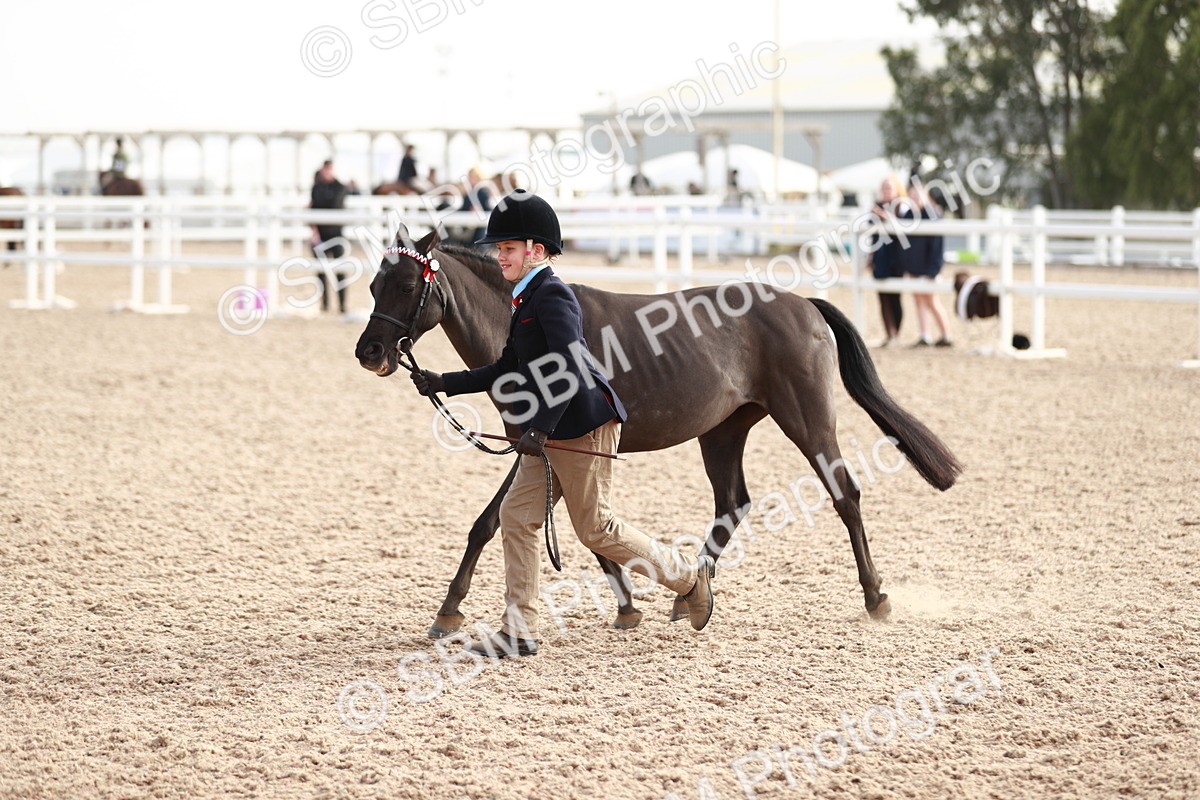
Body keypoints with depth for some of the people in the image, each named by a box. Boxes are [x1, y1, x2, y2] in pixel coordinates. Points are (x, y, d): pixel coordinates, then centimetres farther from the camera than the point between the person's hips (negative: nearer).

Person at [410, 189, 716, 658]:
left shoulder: (551, 295, -15)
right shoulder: (526, 299, 16)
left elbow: (570, 365, -27)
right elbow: (508, 373, 21)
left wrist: (540, 426, -31)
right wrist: (443, 384, 16)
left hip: (582, 427, -10)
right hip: (550, 435, 10)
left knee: (595, 528, -2)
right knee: (516, 516, 4)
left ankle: (689, 578, 16)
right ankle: (519, 632, 6)